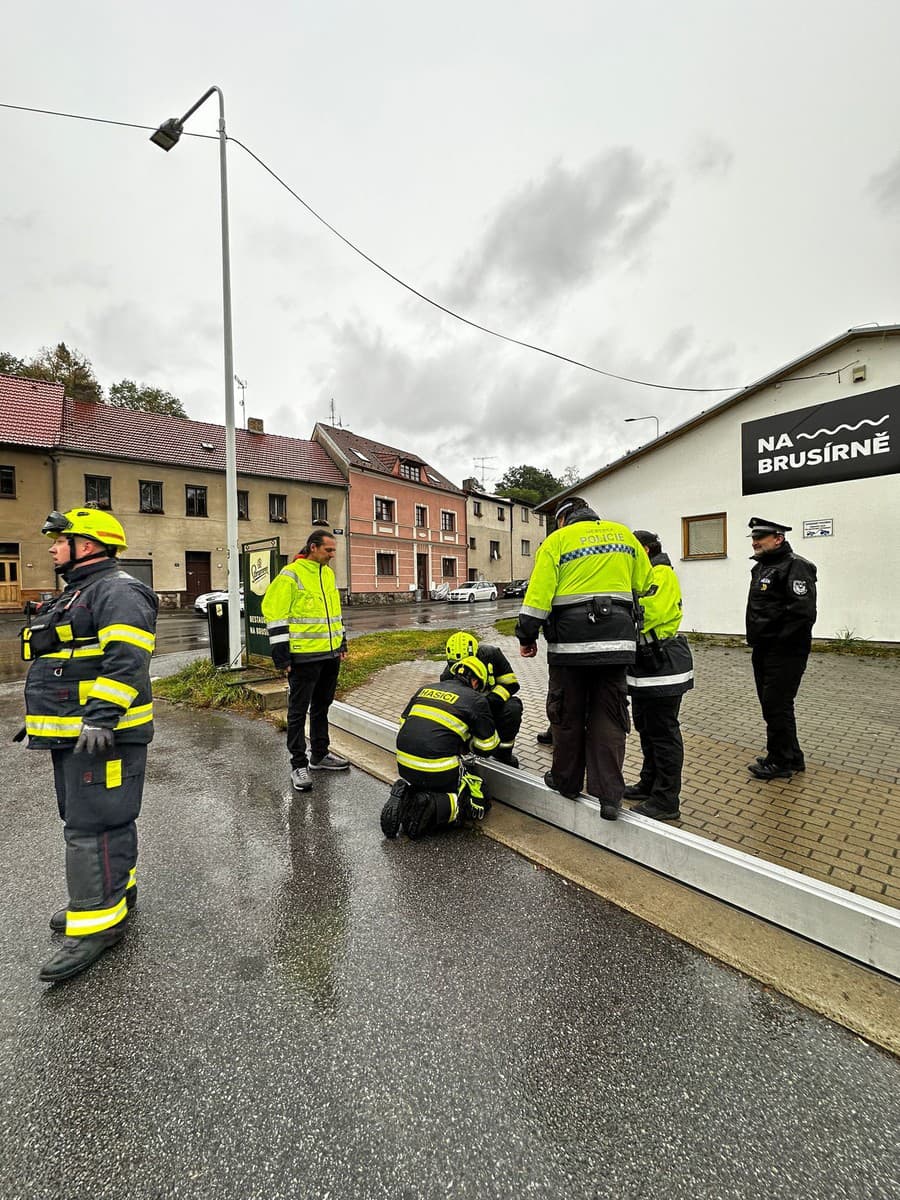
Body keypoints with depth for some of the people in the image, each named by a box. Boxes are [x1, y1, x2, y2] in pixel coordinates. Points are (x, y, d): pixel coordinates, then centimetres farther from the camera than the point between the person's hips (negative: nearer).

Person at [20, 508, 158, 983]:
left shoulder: (117, 592, -15)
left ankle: (99, 922, 4)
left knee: (92, 823, -6)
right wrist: (45, 721, 26)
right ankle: (113, 890, 33)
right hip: (73, 733, 11)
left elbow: (126, 660, -26)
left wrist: (100, 717, -30)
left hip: (103, 732, -11)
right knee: (84, 816, 19)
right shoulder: (77, 593, 20)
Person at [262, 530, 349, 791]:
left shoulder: (328, 574, 12)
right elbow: (276, 615, -14)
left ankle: (319, 755, 32)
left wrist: (342, 642, 18)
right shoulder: (290, 575, -12)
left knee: (322, 706, 18)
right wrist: (281, 656, -16)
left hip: (331, 654, 8)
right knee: (298, 711, 4)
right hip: (304, 657, -8)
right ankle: (299, 765, 15)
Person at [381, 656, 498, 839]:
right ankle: (433, 807, -10)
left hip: (404, 766, 6)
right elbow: (488, 747, 7)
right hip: (438, 771, -6)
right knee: (478, 803, 13)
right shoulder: (476, 700, 1)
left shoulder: (425, 689, 15)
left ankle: (406, 795, 4)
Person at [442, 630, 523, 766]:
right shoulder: (449, 675, -17)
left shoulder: (491, 654, -21)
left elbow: (511, 683, -16)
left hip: (495, 705, -1)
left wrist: (491, 699, -32)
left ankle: (504, 753, -12)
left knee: (513, 709, -32)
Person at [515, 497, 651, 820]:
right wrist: (639, 632, 21)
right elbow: (646, 586, 12)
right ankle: (609, 794, 10)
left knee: (567, 714, 11)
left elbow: (538, 594, -8)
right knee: (609, 715, 9)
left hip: (571, 642, -3)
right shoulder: (623, 533, 14)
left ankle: (566, 781, 25)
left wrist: (526, 637, 1)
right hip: (617, 641, 4)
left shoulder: (557, 540, 1)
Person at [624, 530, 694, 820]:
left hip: (662, 666, -10)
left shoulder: (661, 573, -11)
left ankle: (666, 801, 8)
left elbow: (646, 613, -26)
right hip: (644, 665, 10)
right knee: (646, 728, 18)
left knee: (663, 732, -2)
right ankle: (649, 784, 32)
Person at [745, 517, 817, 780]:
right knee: (771, 704, 16)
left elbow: (803, 611, -24)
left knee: (777, 706, -2)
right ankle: (792, 757, 31)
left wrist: (779, 639, -17)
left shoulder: (795, 566, -15)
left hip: (785, 653, -10)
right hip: (763, 650, 10)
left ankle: (780, 762, 13)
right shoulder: (761, 567, 15)